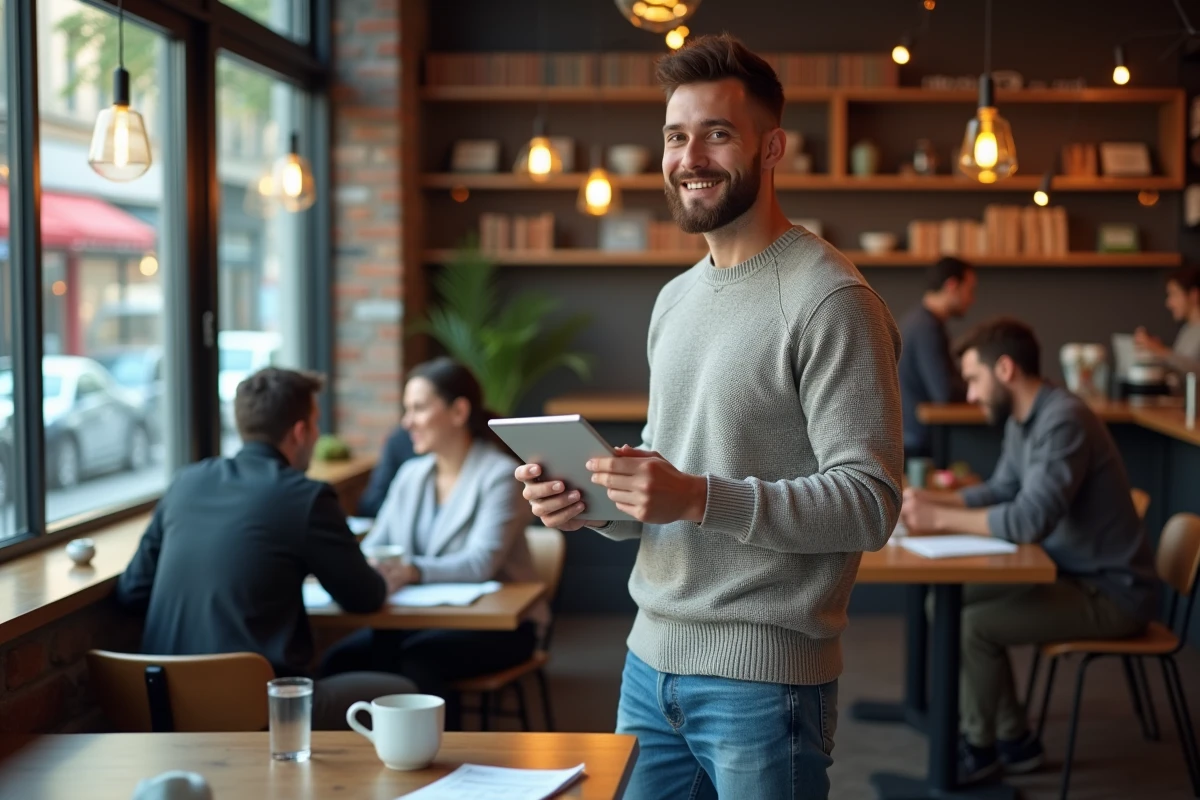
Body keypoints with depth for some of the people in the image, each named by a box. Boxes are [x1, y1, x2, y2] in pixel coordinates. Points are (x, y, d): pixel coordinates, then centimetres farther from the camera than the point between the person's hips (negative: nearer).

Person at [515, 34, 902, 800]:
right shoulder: (675, 299, 14)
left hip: (761, 679, -7)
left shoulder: (829, 299, -13)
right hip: (652, 657, 7)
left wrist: (699, 500, -27)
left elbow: (870, 502, -18)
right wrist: (591, 504, 1)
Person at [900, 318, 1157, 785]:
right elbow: (1000, 491, 16)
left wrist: (941, 519, -25)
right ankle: (1013, 740, 12)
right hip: (1072, 573, 10)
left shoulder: (1062, 421, -26)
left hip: (1111, 592, -10)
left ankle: (982, 746, 5)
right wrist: (930, 499, 0)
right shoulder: (1021, 419, 5)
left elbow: (1029, 520, -33)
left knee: (973, 625, -19)